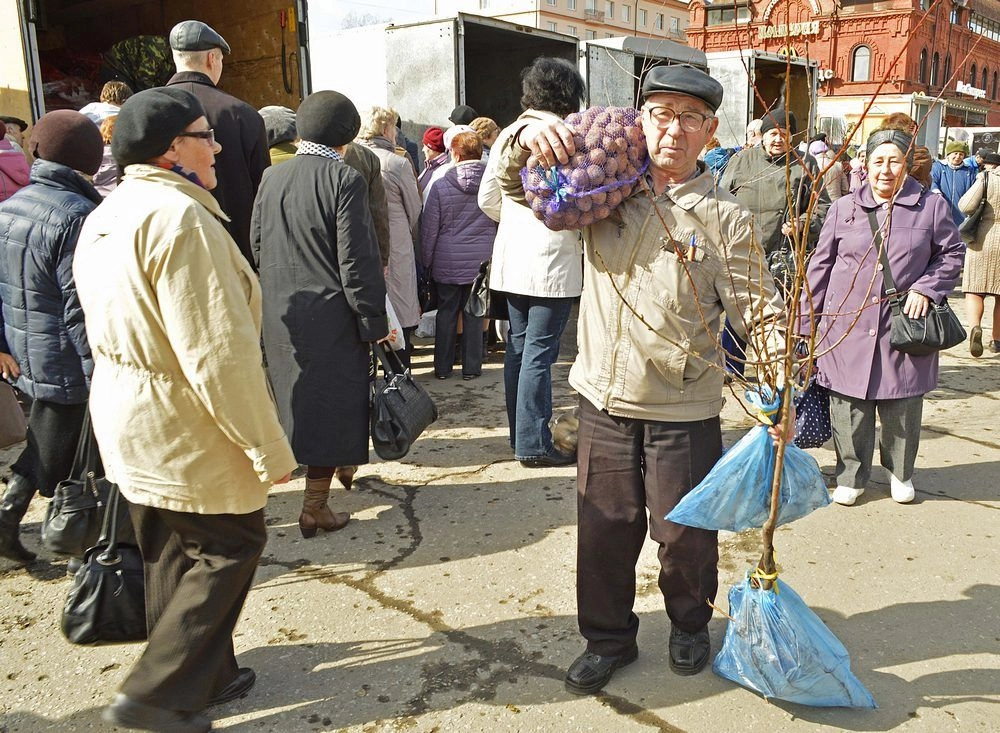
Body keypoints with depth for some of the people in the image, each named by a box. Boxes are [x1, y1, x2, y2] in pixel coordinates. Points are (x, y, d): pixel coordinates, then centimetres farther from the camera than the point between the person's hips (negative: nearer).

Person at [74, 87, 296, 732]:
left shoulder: (105, 217, 9)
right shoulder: (180, 217, -22)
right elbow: (218, 352, -26)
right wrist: (268, 446, -20)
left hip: (126, 418, 10)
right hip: (185, 428, -10)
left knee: (174, 555, 20)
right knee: (230, 545, 6)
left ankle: (206, 676, 36)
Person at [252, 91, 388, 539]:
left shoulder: (271, 178, 4)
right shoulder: (344, 179, -14)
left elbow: (257, 248, 9)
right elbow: (357, 262, -16)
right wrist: (374, 322, -10)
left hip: (279, 315, 6)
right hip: (330, 316, -6)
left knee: (302, 397, 19)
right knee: (331, 402, 4)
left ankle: (338, 466, 38)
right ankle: (315, 508, 9)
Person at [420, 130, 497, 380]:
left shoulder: (441, 186, -7)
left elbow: (429, 228, -3)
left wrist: (426, 261, 7)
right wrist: (494, 253, 14)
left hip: (448, 263, -1)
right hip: (481, 262, 1)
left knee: (446, 313, 10)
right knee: (474, 315, 9)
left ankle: (443, 367, 18)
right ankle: (471, 367, 16)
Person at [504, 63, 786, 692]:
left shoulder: (725, 217, -4)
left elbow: (760, 308, -4)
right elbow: (519, 187, 8)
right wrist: (528, 138, -14)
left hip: (684, 411, -2)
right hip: (604, 403, 3)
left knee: (684, 534, 13)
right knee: (604, 529, 14)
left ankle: (690, 626, 42)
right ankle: (608, 639, 36)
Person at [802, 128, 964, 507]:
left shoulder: (931, 207, 3)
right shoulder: (843, 209, 5)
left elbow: (952, 254, 12)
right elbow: (820, 265, 7)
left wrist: (925, 289, -5)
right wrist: (807, 319, 5)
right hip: (847, 328, 0)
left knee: (903, 410, 9)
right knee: (849, 408, 5)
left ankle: (900, 472, 33)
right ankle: (851, 476, 24)